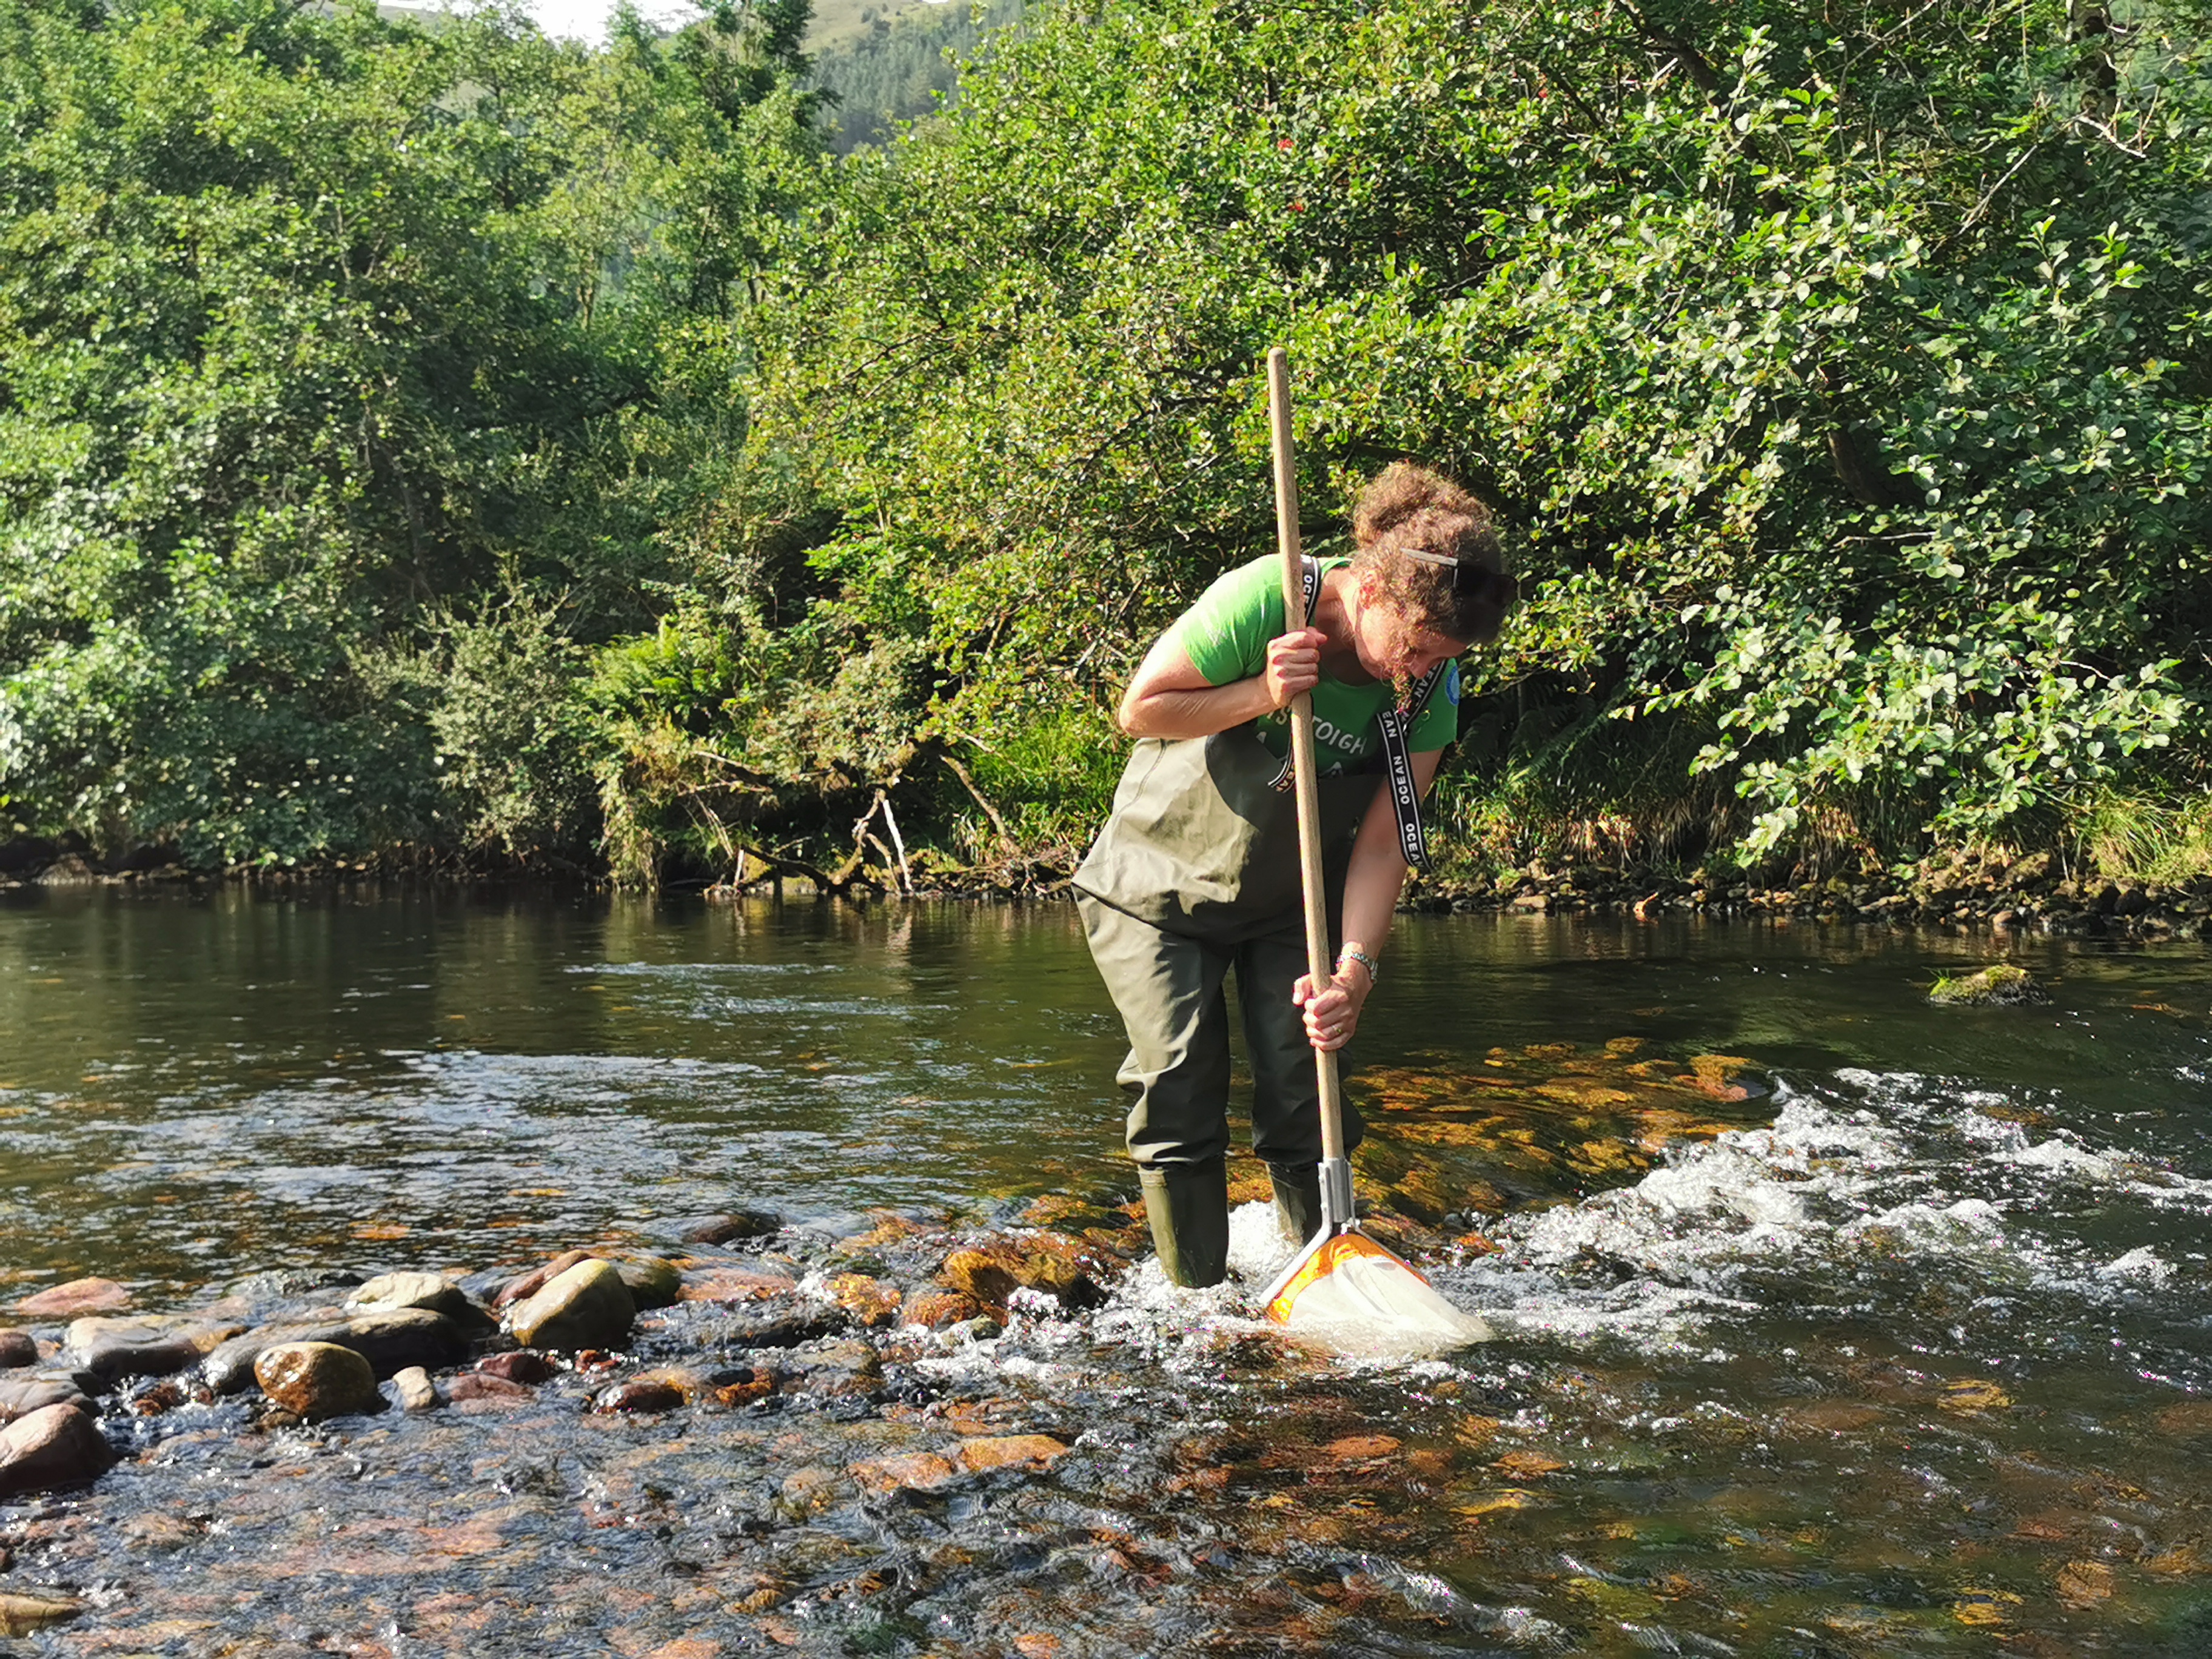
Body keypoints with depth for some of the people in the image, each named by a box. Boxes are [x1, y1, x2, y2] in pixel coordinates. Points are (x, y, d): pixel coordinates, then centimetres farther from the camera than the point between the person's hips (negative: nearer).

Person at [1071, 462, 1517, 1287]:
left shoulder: (1430, 691, -15)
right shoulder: (1260, 602, -27)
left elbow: (1382, 842, -17)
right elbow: (1142, 709, -18)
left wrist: (1354, 969, -30)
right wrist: (1263, 694, -32)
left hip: (1289, 900, 3)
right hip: (1160, 885, -3)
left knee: (1305, 1098, -4)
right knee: (1179, 1089, -7)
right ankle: (1198, 1297, 7)